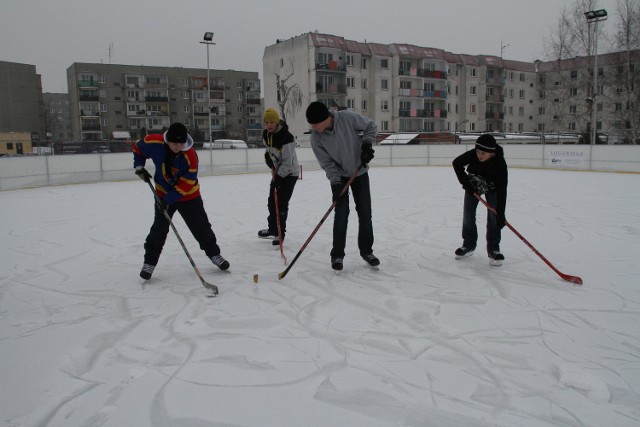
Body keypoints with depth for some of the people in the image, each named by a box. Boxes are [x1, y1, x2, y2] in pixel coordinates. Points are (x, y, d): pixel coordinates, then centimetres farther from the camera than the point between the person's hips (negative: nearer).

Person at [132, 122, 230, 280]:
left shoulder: (190, 156, -28)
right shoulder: (155, 143, -21)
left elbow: (186, 184, -24)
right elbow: (138, 148, 3)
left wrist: (169, 200, -27)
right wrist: (139, 167, -6)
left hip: (188, 195, -1)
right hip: (163, 193, 1)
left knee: (201, 226, 4)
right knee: (159, 228, -1)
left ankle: (214, 254, 22)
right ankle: (149, 262, 12)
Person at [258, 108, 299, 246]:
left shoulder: (286, 137, -29)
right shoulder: (266, 134, -4)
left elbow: (287, 162, -27)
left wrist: (279, 177, -26)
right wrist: (272, 166, -1)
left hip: (289, 173, -8)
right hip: (277, 171, 8)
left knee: (281, 203, -10)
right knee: (272, 201, 15)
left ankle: (280, 233, 0)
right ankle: (272, 229, 31)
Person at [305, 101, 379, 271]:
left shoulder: (347, 117, -24)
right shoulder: (316, 138, -19)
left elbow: (370, 126, -8)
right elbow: (327, 163, -15)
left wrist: (366, 144, -18)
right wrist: (335, 182, -24)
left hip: (360, 172, 0)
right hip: (339, 176, 0)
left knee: (365, 213, 4)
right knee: (341, 214, -7)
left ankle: (367, 251, 19)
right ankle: (337, 255, 6)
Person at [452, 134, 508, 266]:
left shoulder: (500, 164, -38)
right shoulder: (472, 154, -34)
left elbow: (501, 190, -37)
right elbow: (457, 163, -15)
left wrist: (501, 213, -40)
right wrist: (465, 182, -20)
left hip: (492, 187, -2)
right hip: (473, 185, 2)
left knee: (493, 216, -9)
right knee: (468, 214, 2)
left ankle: (493, 249, 4)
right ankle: (468, 245, 18)